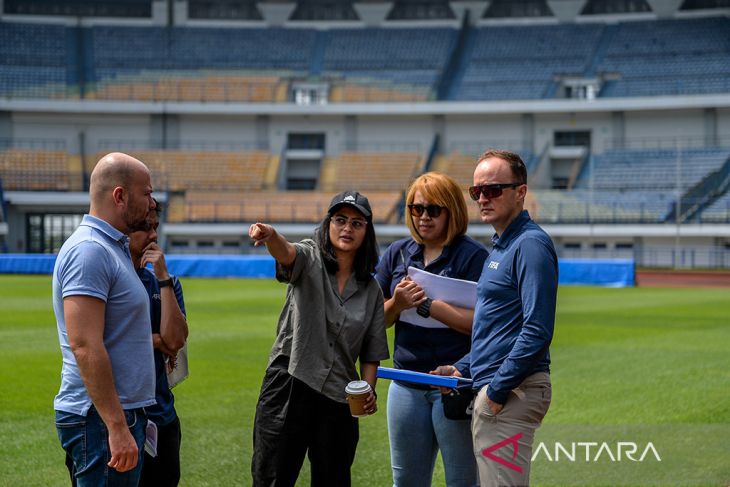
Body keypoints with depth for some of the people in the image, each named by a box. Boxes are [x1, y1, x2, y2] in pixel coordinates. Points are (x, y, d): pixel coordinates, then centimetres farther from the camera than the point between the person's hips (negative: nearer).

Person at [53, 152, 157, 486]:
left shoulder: (112, 247, 17)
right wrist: (117, 427, -25)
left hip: (121, 413, 10)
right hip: (102, 420, -10)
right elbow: (85, 346, -23)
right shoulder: (88, 250, -16)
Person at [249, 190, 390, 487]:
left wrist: (369, 390, -4)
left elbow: (371, 352, 15)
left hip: (338, 398, 4)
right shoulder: (310, 260, 1)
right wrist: (270, 236, -47)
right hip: (289, 386, -4)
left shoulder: (371, 290, 12)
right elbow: (287, 253, -23)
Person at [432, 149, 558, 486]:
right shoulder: (501, 246, 19)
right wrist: (463, 369, 17)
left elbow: (537, 331, -21)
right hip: (489, 388, 10)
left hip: (511, 394, -10)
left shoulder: (531, 244, -13)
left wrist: (497, 391, -19)